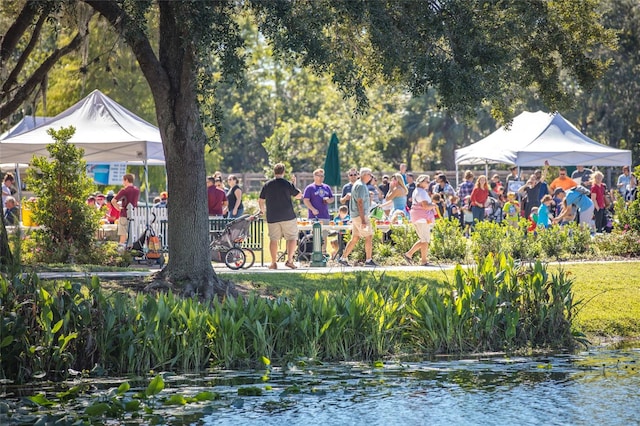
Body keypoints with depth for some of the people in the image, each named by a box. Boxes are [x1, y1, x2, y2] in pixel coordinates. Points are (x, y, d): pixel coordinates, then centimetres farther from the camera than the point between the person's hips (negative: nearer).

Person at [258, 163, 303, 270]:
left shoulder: (267, 185, 2)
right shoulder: (288, 184, -6)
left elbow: (260, 200, 9)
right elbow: (299, 196, 3)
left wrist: (262, 209, 29)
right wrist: (294, 184, 17)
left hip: (272, 217, 3)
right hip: (288, 217, -2)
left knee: (273, 239, 9)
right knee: (292, 238, 5)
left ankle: (273, 263, 9)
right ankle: (289, 260, -7)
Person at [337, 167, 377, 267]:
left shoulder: (357, 184, 17)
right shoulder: (361, 186, -15)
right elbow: (360, 203, -21)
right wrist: (363, 220, -24)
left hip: (355, 216, 10)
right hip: (360, 215, -10)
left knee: (355, 238, 11)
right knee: (369, 236, -5)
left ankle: (343, 258, 12)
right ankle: (369, 260, -4)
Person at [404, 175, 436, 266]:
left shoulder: (416, 191, 19)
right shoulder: (422, 192, -15)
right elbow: (425, 206, -24)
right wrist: (434, 206, -7)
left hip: (418, 218, 11)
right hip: (422, 218, -11)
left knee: (423, 240, 15)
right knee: (425, 240, -5)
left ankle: (409, 254, 14)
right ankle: (424, 260, -2)